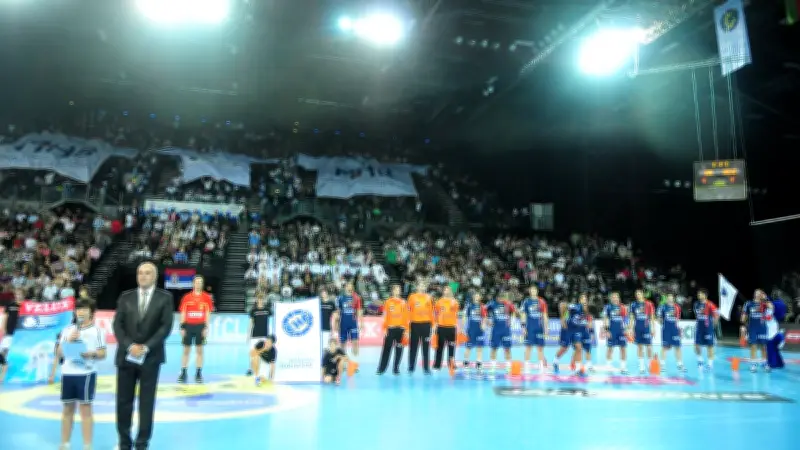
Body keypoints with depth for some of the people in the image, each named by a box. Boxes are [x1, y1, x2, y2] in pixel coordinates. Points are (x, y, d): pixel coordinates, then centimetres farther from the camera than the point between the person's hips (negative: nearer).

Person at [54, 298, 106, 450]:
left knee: (85, 409, -1)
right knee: (67, 409, 11)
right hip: (67, 373, 4)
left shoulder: (96, 330, 1)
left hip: (86, 373, -4)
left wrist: (92, 354, -22)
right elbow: (59, 354, 11)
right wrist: (69, 341, -4)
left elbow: (103, 353, -2)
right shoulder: (67, 330, 12)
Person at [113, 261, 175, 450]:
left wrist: (146, 347, -14)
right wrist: (129, 346, -12)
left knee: (146, 402, 3)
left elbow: (166, 326, -7)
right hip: (126, 355, 2)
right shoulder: (125, 297, 7)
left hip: (151, 357, -2)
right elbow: (118, 325, 1)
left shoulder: (165, 298, 0)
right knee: (123, 401, 6)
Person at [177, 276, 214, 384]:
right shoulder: (186, 297, 5)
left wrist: (206, 328, -5)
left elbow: (208, 314, 3)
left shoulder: (206, 297, 3)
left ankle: (198, 374, 8)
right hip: (188, 325, 1)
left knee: (199, 350, 3)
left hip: (200, 326, -1)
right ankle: (183, 373, 12)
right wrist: (182, 327, -1)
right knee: (186, 350, 5)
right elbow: (183, 313, 6)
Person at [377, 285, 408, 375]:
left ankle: (396, 369, 12)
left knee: (398, 350, 4)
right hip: (390, 328, -1)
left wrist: (406, 330, 1)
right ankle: (381, 369, 5)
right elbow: (385, 316, 2)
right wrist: (384, 329, -3)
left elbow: (406, 317, 6)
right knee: (386, 349, -1)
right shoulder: (388, 302, 4)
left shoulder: (403, 303, 7)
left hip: (400, 329, 1)